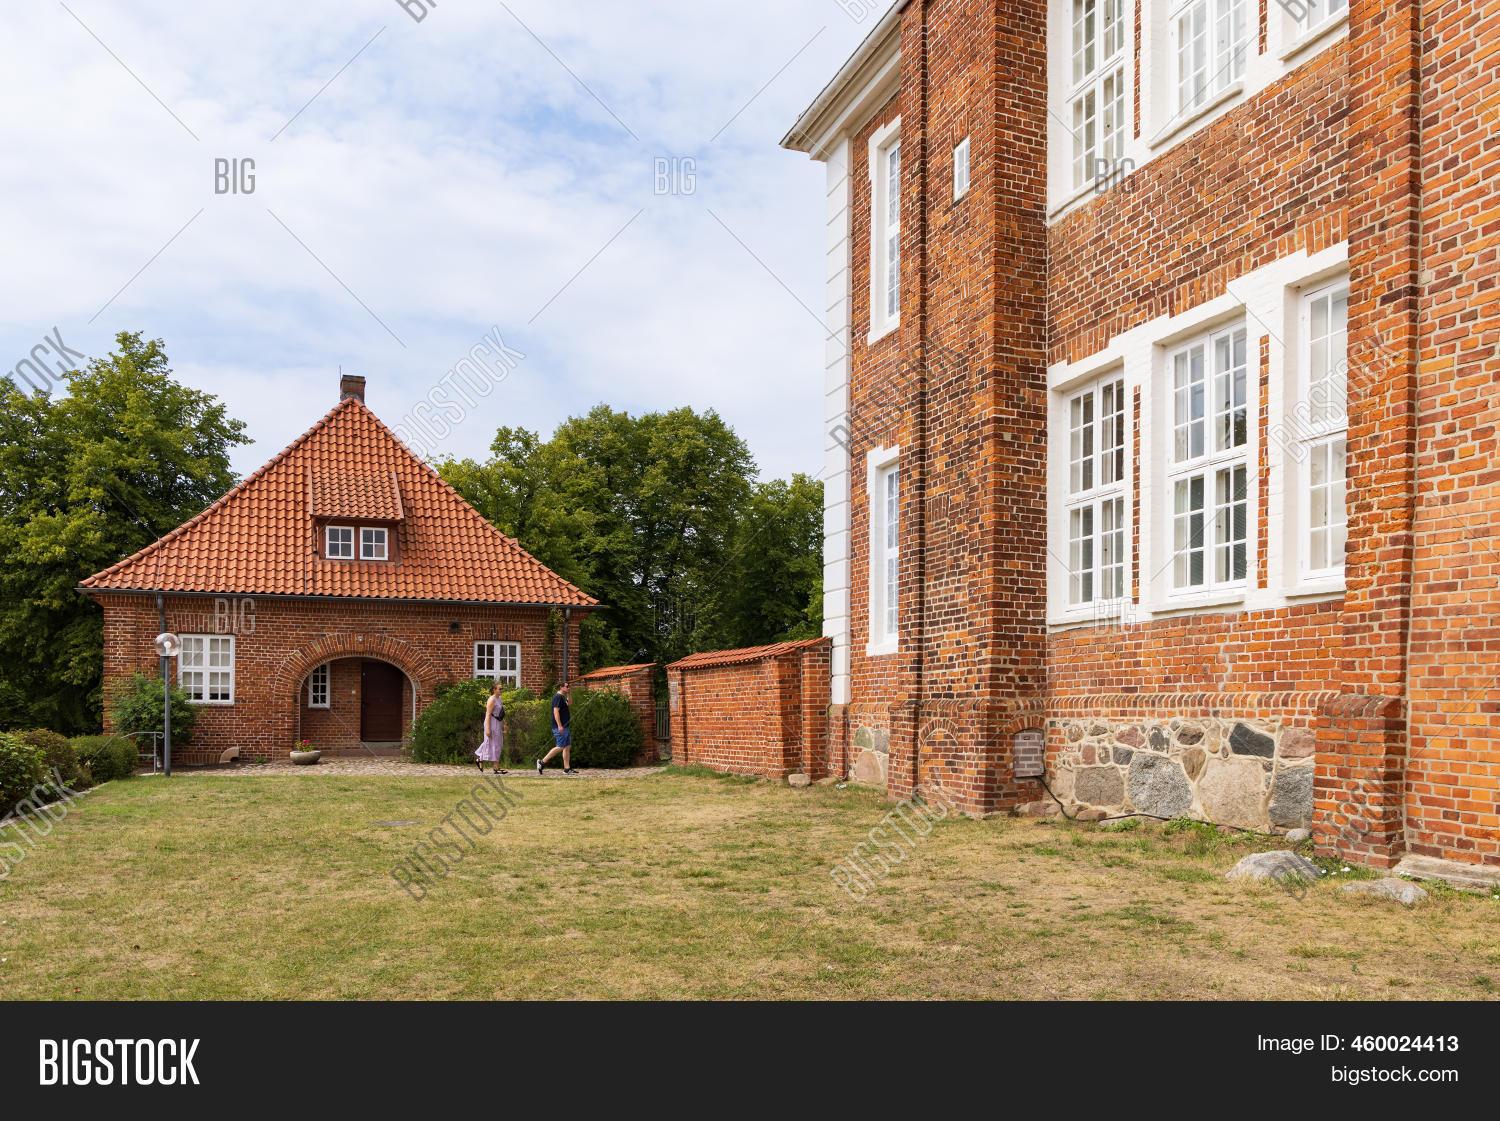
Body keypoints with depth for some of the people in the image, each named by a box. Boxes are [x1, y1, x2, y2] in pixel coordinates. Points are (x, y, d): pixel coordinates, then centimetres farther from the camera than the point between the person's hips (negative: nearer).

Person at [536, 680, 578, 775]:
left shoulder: (562, 697, 17)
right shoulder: (558, 697, -13)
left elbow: (568, 703, 39)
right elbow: (556, 711, -21)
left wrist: (569, 693, 25)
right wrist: (559, 725, -27)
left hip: (565, 727, 10)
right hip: (560, 727, -10)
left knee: (568, 747, 8)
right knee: (560, 747, -11)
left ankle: (567, 768, 8)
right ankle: (542, 762, -5)